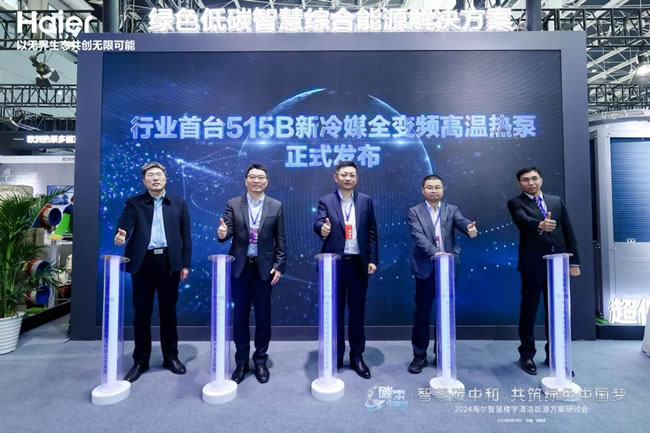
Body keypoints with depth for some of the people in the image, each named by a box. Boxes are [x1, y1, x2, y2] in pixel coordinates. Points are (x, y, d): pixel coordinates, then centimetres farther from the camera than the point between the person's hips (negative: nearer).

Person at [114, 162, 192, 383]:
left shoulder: (179, 203, 8)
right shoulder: (134, 203, 6)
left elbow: (186, 235, 6)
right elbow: (124, 226, -8)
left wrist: (186, 264, 1)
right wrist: (119, 237, -33)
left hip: (169, 262, 1)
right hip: (143, 262, 0)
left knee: (168, 310, 10)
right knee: (142, 312, 8)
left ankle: (171, 356, 25)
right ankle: (140, 361, 24)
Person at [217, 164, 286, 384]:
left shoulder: (276, 206, 1)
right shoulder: (233, 204, 2)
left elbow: (280, 240, 1)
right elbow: (228, 232, -7)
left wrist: (279, 266, -5)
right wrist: (222, 234, -30)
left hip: (264, 267, 0)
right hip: (240, 267, 1)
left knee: (263, 316, 9)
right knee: (240, 316, 10)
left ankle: (260, 361, 27)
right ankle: (241, 362, 27)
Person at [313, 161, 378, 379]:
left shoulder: (365, 201, 6)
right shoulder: (326, 201, 1)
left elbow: (372, 232, 5)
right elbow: (318, 223, -15)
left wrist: (373, 259, -1)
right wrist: (322, 229, -39)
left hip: (358, 263, 2)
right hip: (334, 263, -1)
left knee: (357, 311, 11)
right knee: (335, 311, 9)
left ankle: (357, 356, 27)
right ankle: (336, 356, 26)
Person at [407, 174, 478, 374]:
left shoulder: (452, 210, 7)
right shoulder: (415, 212, 0)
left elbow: (462, 222, -13)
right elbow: (418, 236, -13)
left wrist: (470, 228, -36)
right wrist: (435, 253, -29)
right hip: (426, 268, -2)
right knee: (422, 313, 6)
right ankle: (419, 355, 20)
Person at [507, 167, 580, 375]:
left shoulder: (556, 201, 13)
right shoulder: (516, 203, 0)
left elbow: (568, 232, 11)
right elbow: (523, 220, -22)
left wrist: (574, 261, 7)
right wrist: (540, 225, -43)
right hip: (533, 264, -4)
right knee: (528, 310, 5)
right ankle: (527, 354, 18)